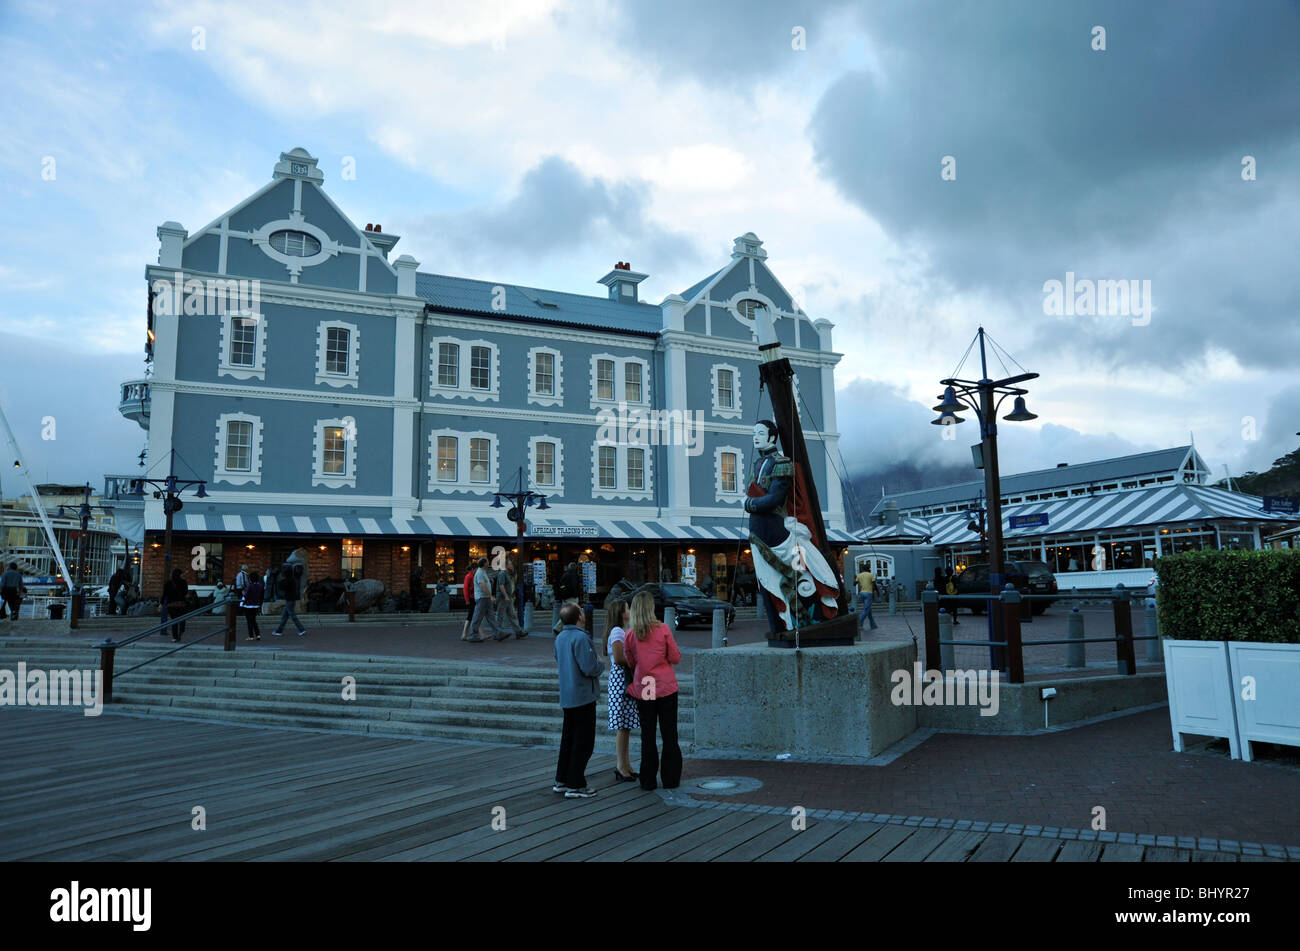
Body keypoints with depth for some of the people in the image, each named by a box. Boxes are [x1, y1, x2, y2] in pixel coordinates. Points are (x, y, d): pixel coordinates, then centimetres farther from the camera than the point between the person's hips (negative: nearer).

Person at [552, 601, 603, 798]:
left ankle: (561, 780, 25)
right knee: (583, 741, 0)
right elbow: (589, 667, -24)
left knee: (568, 738, 18)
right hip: (583, 695, -9)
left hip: (566, 696, 9)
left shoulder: (560, 638, 8)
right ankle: (575, 786, 3)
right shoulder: (580, 638, -20)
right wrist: (601, 666, -2)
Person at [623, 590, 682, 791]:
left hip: (642, 689, 1)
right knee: (669, 734, 8)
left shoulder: (630, 634, -4)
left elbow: (630, 662, 6)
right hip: (666, 687, -1)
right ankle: (670, 780, 13)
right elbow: (676, 658, -4)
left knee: (647, 736, 9)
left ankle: (648, 781, 12)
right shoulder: (663, 629, -8)